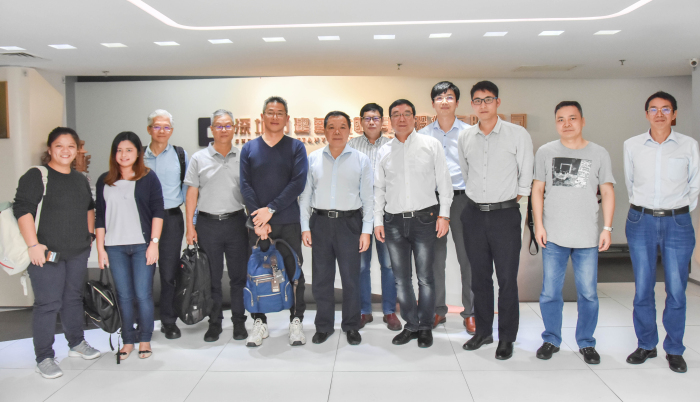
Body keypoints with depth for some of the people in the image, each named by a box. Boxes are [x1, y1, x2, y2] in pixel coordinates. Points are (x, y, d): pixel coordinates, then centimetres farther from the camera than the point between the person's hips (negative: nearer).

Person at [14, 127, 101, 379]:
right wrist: (33, 244, -19)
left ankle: (76, 344, 31)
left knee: (73, 298, 16)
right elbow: (22, 209, -14)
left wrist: (89, 234, 18)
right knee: (48, 303, -5)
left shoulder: (80, 179, 13)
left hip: (78, 252, 6)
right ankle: (44, 358, 6)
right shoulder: (36, 176, -8)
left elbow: (90, 207, 26)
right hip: (47, 253, -6)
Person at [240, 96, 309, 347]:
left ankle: (296, 322, 15)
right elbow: (245, 185, 1)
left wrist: (271, 209, -13)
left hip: (289, 222, -1)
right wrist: (258, 218, -11)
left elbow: (298, 183, -7)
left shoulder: (295, 147, 5)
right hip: (257, 223, 1)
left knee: (294, 273, 4)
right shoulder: (249, 148, 9)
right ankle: (259, 322, 19)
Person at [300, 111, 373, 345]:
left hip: (350, 222, -1)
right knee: (321, 278, 7)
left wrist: (366, 230, -3)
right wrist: (305, 227, 3)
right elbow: (305, 194, 9)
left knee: (351, 277, 3)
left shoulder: (361, 160, 4)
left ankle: (351, 326, 20)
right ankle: (323, 326, 22)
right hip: (320, 222, 2)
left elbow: (367, 197, 3)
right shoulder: (313, 159, 7)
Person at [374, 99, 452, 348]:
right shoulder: (384, 152, 11)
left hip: (424, 218, -3)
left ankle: (426, 327, 17)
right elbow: (379, 188, 13)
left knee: (425, 277, 2)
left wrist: (443, 214, -4)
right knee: (401, 279, 8)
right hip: (394, 221, 3)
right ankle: (411, 325, 22)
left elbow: (444, 182, 3)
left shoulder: (431, 145, 3)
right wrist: (378, 220, 7)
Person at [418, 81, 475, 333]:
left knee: (468, 257, 0)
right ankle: (438, 310, 19)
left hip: (463, 198, -2)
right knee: (435, 258, 7)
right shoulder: (423, 135, 9)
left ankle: (470, 312, 12)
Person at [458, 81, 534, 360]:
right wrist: (477, 198, 14)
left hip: (505, 214, -3)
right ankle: (483, 331, 25)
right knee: (479, 277, 12)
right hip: (474, 214, 4)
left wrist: (508, 202, 1)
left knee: (507, 279, 1)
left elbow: (526, 178, 0)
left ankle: (506, 338, 14)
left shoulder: (518, 134, -4)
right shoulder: (465, 138, 7)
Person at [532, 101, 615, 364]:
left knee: (588, 293, 5)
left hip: (587, 237, 0)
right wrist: (538, 224, -1)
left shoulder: (599, 153, 4)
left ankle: (586, 342, 23)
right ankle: (551, 340, 23)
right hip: (553, 236, 0)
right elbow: (538, 189, 6)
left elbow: (607, 192, 6)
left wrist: (607, 228, -1)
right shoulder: (545, 152, 5)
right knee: (550, 292, 6)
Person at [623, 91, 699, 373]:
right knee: (642, 288, 4)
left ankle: (674, 350, 16)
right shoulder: (632, 145, 4)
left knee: (676, 289, 1)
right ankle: (646, 345, 19)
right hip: (641, 221, 1)